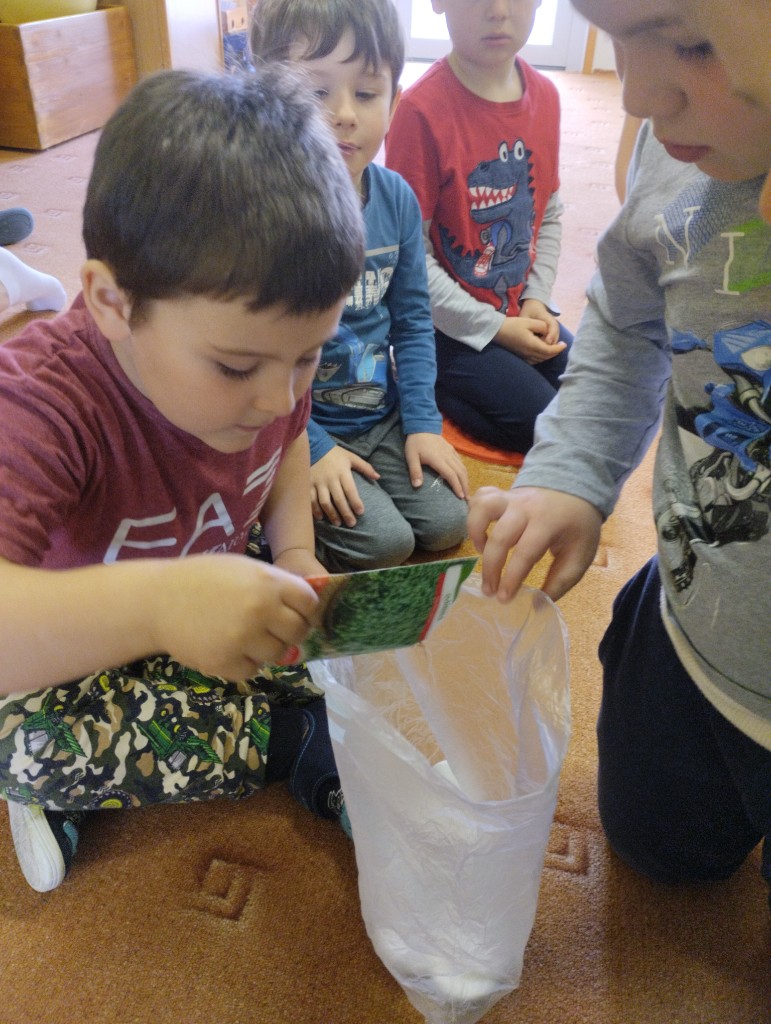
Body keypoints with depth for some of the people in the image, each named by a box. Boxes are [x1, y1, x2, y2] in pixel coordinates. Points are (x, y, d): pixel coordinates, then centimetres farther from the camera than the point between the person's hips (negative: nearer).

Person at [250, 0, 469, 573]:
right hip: (298, 426, -5)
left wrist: (422, 422, -3)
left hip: (384, 418, 6)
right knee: (384, 541, -16)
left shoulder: (396, 199, -2)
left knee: (446, 521, -3)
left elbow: (413, 321, 5)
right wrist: (310, 449, -17)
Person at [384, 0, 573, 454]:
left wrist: (537, 300, -4)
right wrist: (493, 328, -16)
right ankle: (431, 385, 5)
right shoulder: (423, 108, -19)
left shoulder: (545, 96, 1)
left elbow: (549, 215, 10)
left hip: (522, 312, 7)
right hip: (452, 327, -6)